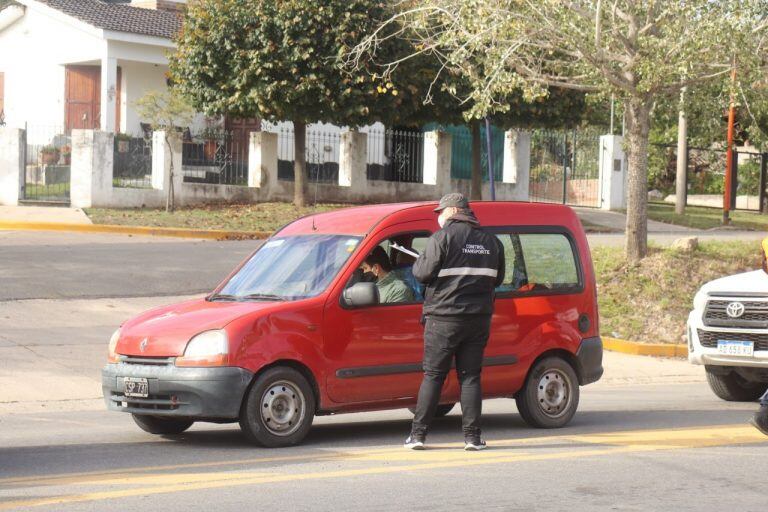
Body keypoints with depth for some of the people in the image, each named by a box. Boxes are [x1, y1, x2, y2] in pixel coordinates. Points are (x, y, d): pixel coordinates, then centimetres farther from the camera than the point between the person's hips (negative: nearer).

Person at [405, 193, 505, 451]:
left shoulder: (443, 237, -8)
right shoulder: (490, 241, 10)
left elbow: (423, 272, -12)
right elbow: (497, 279, 16)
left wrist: (418, 263, 9)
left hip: (444, 317, -4)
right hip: (479, 317, 4)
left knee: (433, 376, 2)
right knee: (470, 377, 8)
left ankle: (417, 434, 2)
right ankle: (472, 436, 4)